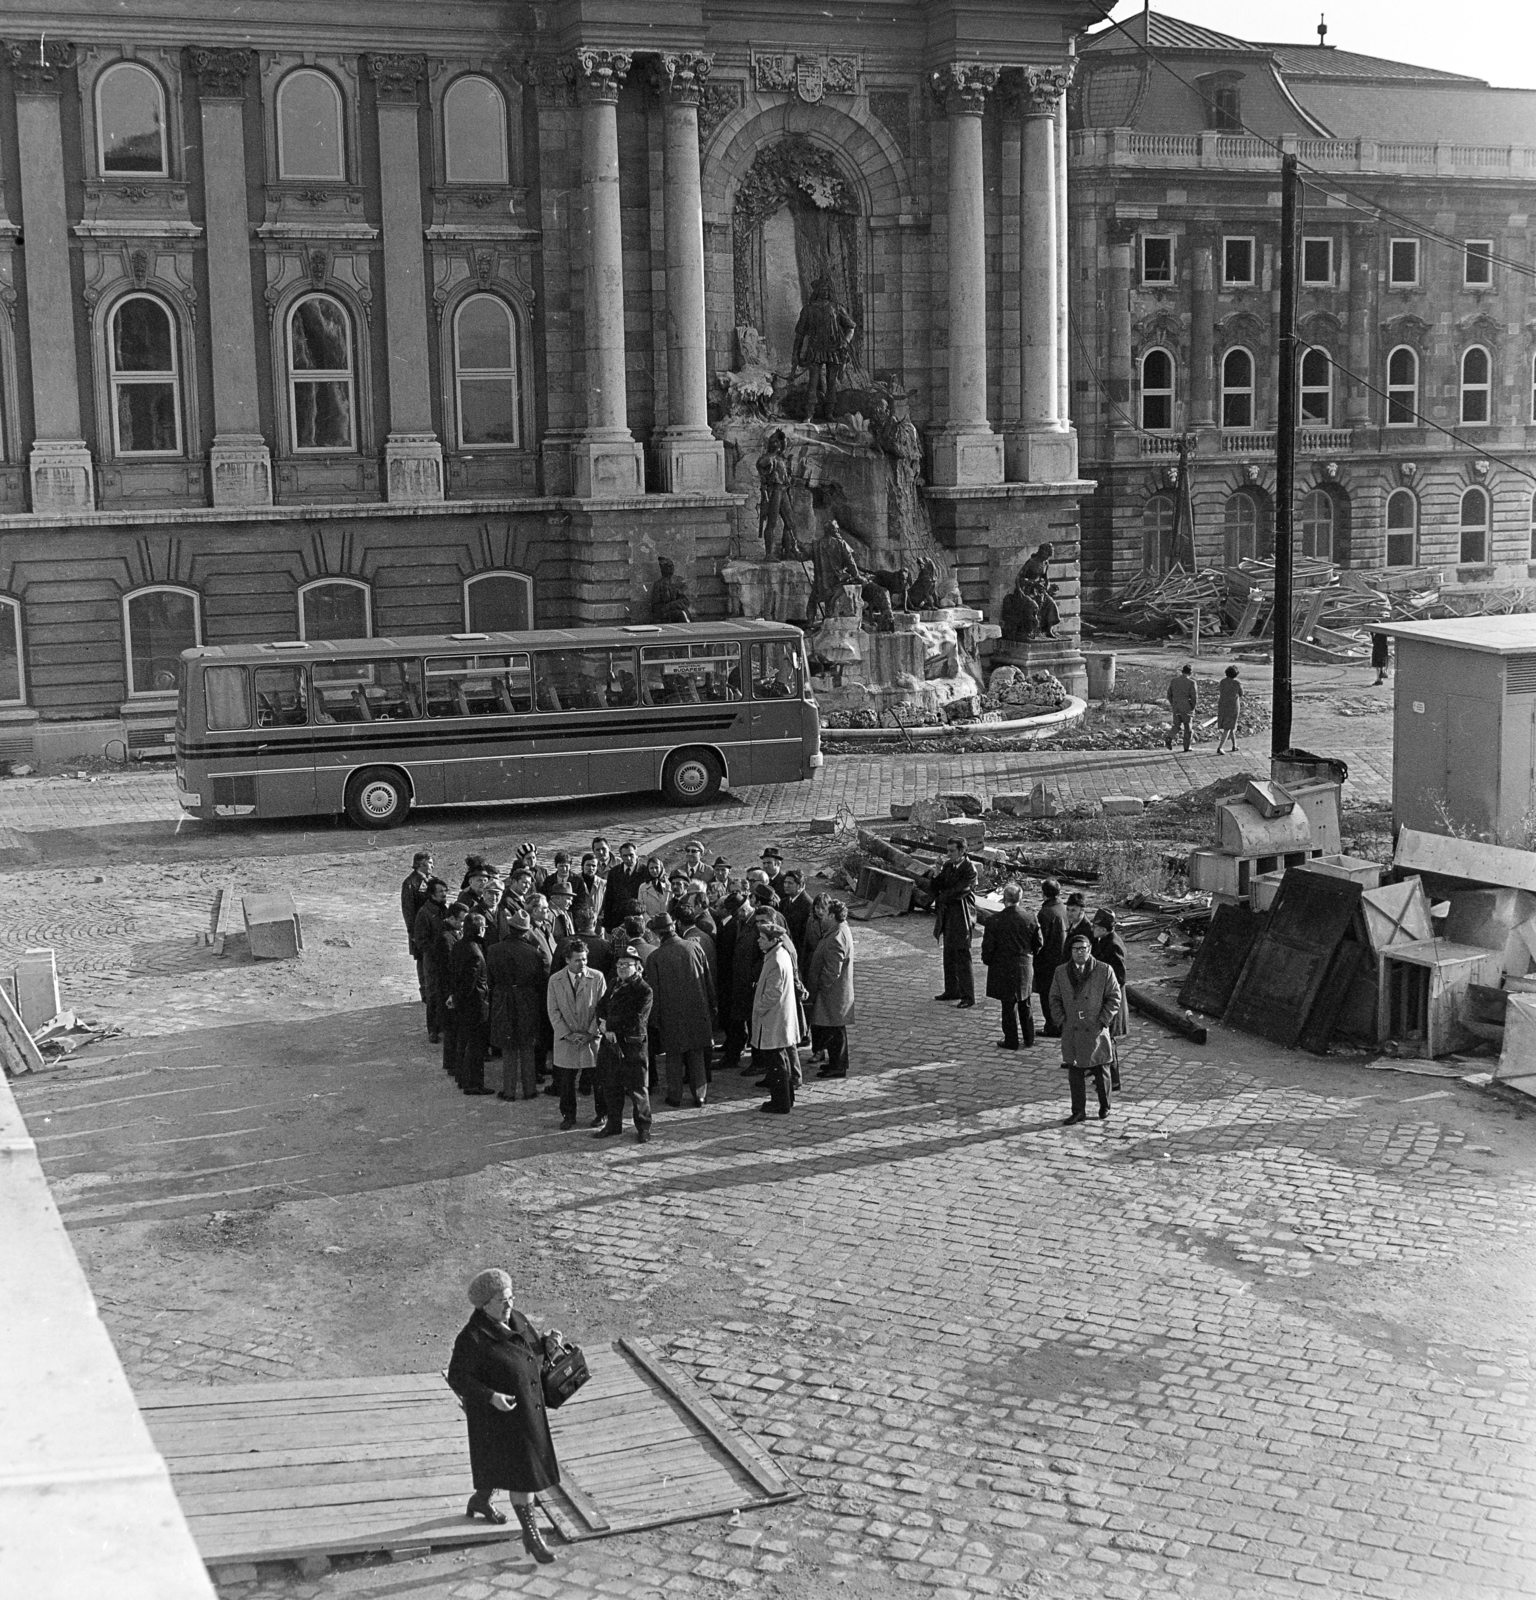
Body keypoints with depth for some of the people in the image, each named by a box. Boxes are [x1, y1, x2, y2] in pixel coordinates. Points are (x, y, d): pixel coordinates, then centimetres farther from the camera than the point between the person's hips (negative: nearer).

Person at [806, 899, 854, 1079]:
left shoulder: (836, 940, -26)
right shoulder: (844, 930, 7)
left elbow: (832, 971, -26)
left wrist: (821, 987, -14)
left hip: (832, 993, -10)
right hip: (838, 991, 10)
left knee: (834, 1031, 1)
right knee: (836, 1030, 20)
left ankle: (838, 1067, 9)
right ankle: (837, 1062, 31)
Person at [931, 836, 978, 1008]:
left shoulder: (969, 869, -13)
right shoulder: (948, 866, 9)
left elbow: (958, 892, -18)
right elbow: (937, 888, 8)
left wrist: (941, 897, -5)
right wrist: (936, 876, -12)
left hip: (961, 917, -8)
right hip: (947, 915, 8)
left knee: (962, 958, -6)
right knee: (949, 956, 15)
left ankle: (968, 997, -1)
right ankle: (952, 991, 26)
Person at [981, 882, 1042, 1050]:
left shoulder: (996, 921, -16)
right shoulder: (1030, 918, -5)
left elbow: (988, 946, -12)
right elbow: (1038, 943, 3)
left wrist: (987, 961, 6)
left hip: (1003, 968, -4)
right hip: (1026, 967, 4)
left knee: (1009, 1005, 5)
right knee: (1025, 1004, 18)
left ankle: (1011, 1041, 10)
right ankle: (1029, 1038, 25)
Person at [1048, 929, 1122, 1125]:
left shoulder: (1104, 971, -5)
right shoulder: (1061, 972, 4)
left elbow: (1114, 998, -1)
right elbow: (1055, 999, 10)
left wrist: (1103, 1021, -8)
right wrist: (1061, 1021, -1)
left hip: (1096, 1031, -2)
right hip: (1072, 1033, 2)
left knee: (1100, 1071, 8)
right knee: (1075, 1074, 5)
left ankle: (1105, 1106, 28)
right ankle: (1079, 1112, 13)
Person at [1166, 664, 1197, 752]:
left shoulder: (1173, 681, 2)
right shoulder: (1191, 682, -11)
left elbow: (1169, 695, 6)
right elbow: (1194, 697, -13)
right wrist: (1193, 708, 2)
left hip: (1176, 708, 3)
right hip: (1187, 708, -3)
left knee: (1176, 726, 11)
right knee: (1187, 728, 12)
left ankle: (1168, 738, -16)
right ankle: (1186, 746, 17)